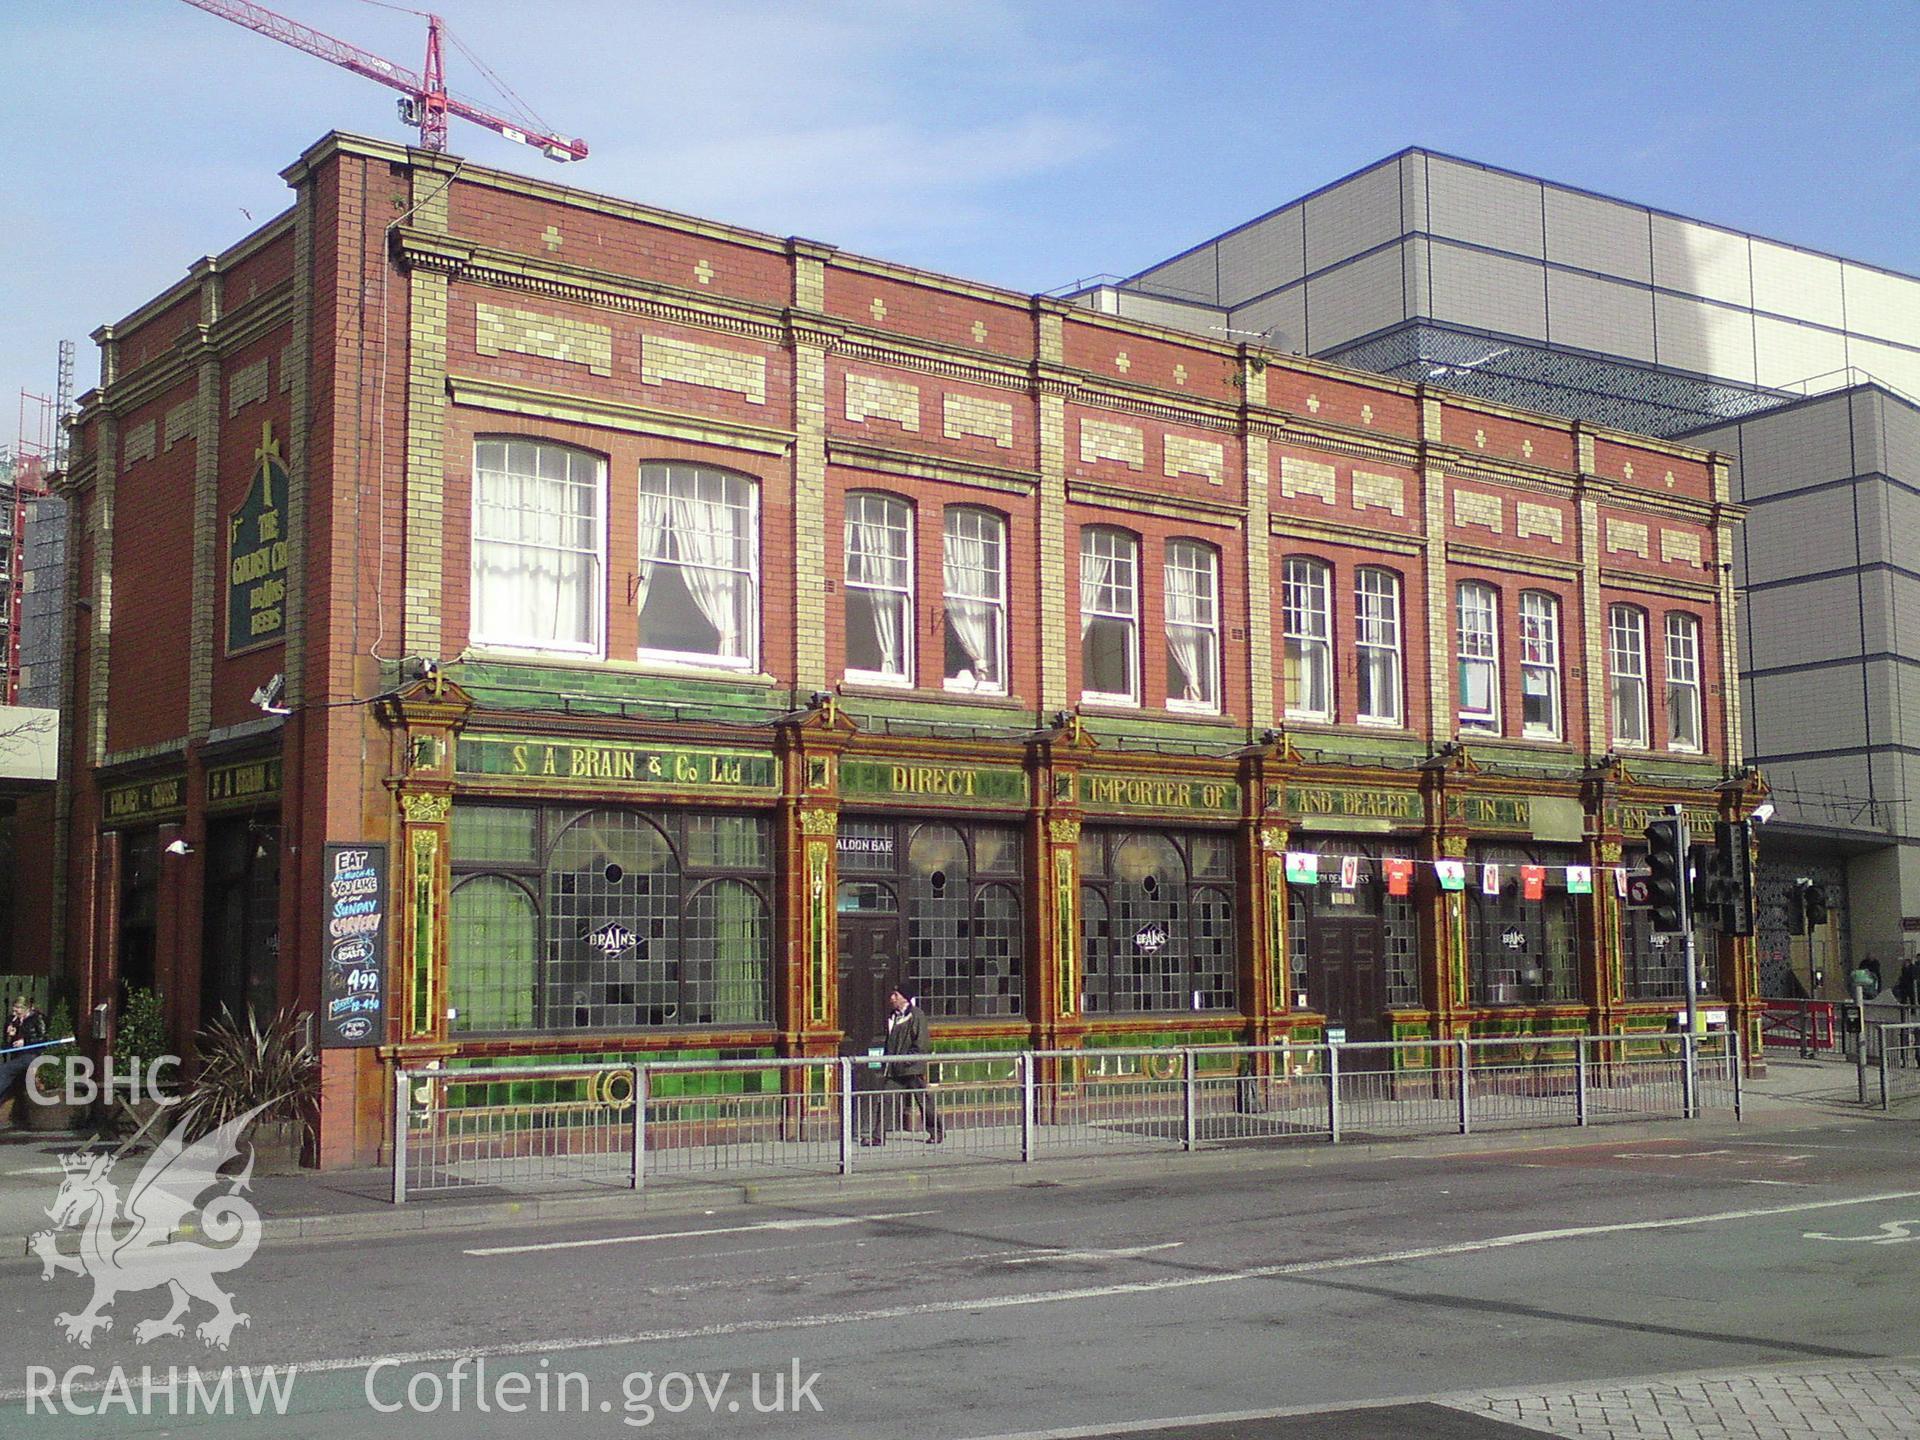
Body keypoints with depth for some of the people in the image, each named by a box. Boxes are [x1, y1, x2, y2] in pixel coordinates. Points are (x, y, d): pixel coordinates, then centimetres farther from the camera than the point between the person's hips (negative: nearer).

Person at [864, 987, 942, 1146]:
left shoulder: (916, 1015, -7)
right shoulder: (892, 1017, 16)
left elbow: (921, 1043, -12)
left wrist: (908, 1059, -18)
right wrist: (887, 1060, 13)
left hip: (912, 1068, -7)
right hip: (893, 1068, 7)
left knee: (923, 1100, 4)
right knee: (883, 1100, -3)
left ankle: (937, 1132, 19)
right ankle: (878, 1136, -2)